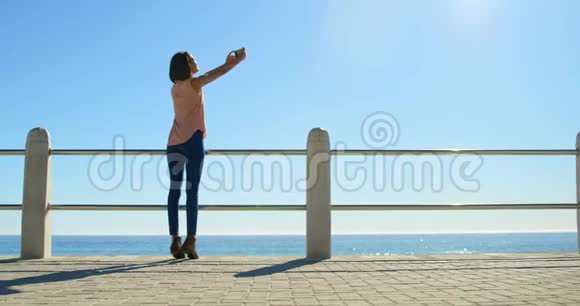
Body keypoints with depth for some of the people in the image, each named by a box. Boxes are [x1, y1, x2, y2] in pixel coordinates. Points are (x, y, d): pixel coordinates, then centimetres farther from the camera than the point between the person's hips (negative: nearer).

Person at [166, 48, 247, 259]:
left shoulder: (175, 88, 15)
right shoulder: (193, 83, -4)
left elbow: (211, 75, 25)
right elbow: (217, 74, 6)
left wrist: (227, 62, 27)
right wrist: (239, 59, 19)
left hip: (174, 143, 6)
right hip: (192, 141, -6)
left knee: (174, 191, 2)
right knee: (192, 191, -6)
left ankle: (175, 240, -2)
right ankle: (190, 240, -10)